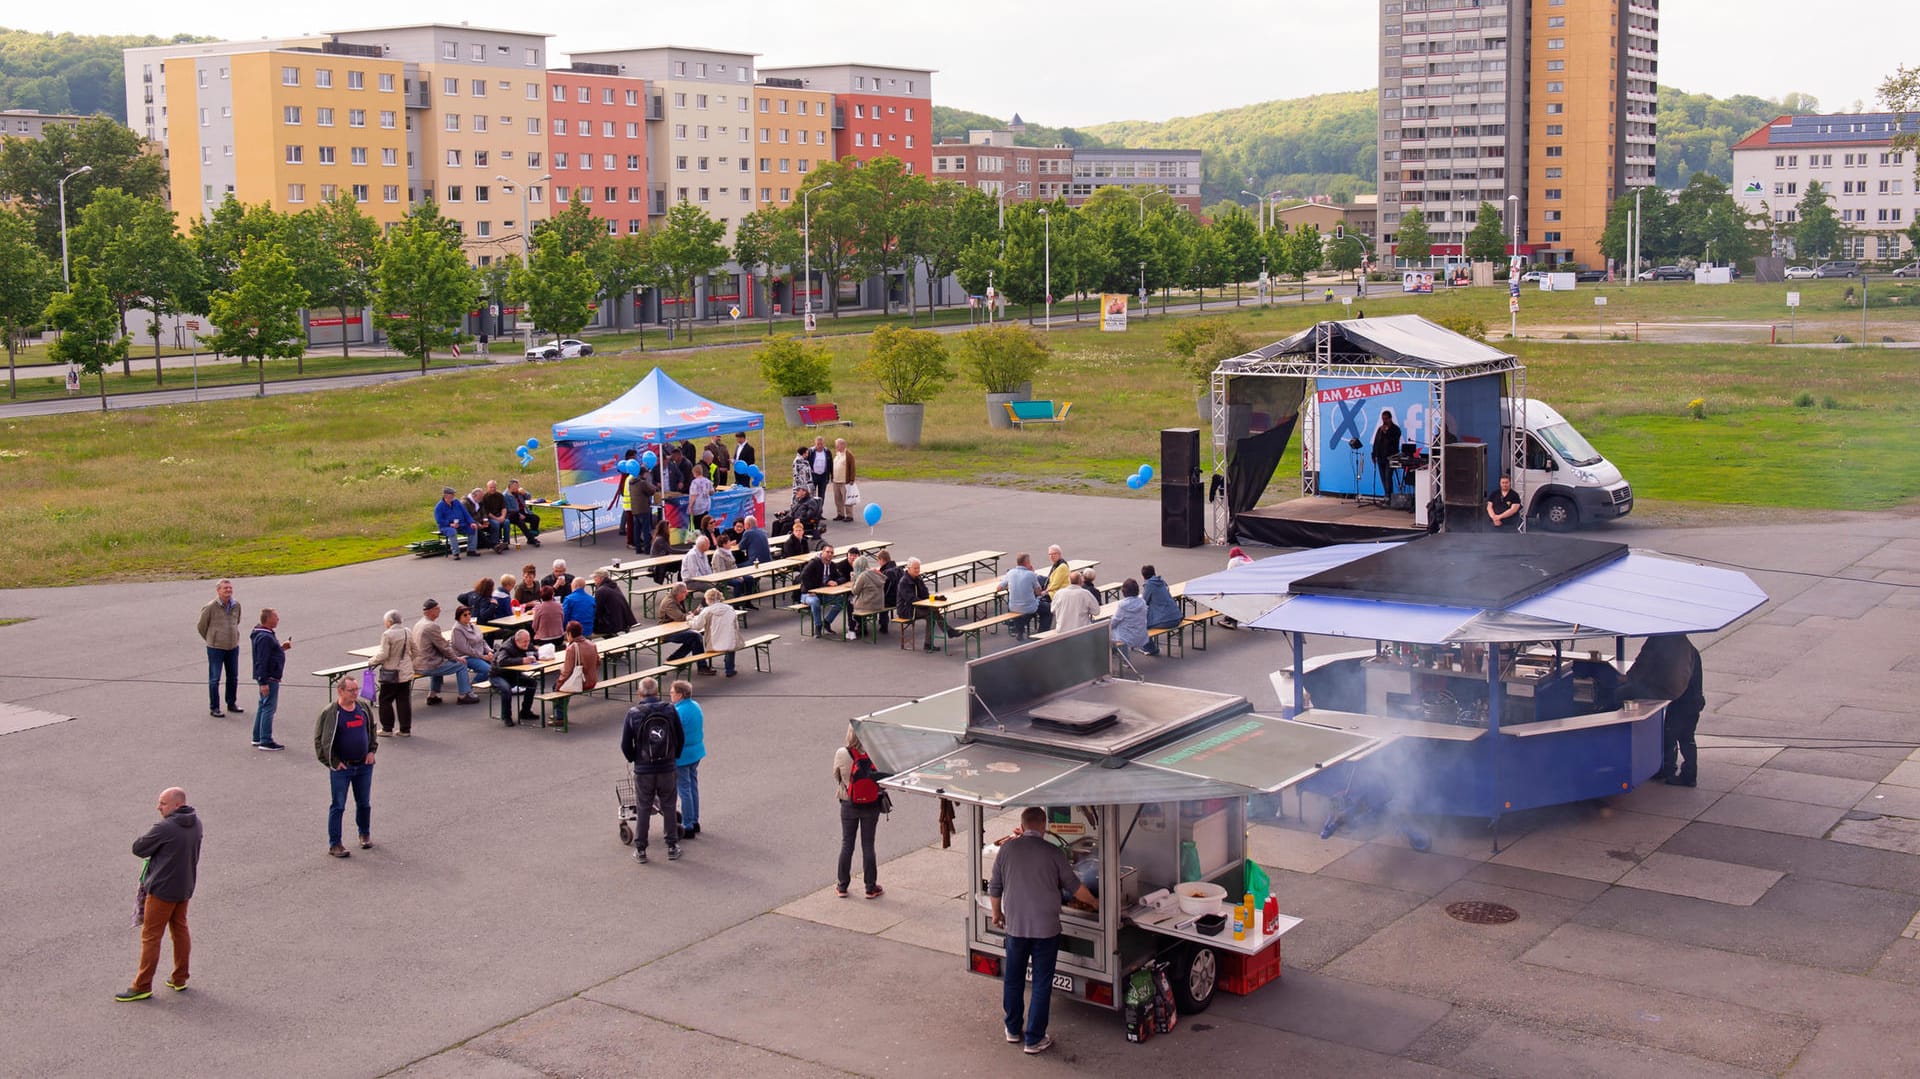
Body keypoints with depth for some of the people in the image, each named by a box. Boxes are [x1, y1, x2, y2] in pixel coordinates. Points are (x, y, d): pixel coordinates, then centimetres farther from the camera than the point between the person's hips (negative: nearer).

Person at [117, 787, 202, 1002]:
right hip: (185, 887, 8)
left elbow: (138, 849, -14)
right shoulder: (195, 824, 1)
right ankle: (179, 979, 26)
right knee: (180, 930, 18)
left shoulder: (165, 829, -23)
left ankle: (142, 987, 7)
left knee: (150, 936, 1)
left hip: (162, 889, -8)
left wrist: (151, 840, 4)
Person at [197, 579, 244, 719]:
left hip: (233, 647, 5)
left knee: (233, 677, 14)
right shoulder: (211, 607, -15)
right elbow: (202, 626, -2)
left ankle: (232, 703, 29)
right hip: (216, 648, -5)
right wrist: (210, 640, 9)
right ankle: (214, 708, 10)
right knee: (214, 678, 2)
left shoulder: (236, 606, 1)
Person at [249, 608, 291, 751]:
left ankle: (257, 738, 25)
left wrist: (281, 647, 9)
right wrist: (263, 682, -25)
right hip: (269, 678, -11)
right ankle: (265, 741, -2)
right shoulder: (264, 637, -21)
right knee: (269, 708, -6)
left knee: (263, 706, 17)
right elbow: (261, 661, -24)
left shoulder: (266, 634, 12)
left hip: (267, 678, 11)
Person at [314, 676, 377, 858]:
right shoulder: (330, 713, -13)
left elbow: (372, 730, 18)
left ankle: (365, 834, 34)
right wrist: (333, 762, -11)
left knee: (364, 803, 15)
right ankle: (334, 844, 9)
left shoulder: (363, 707, 3)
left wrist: (372, 751, 7)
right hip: (341, 768, -4)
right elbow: (319, 739, -10)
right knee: (338, 807, 1)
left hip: (364, 766, 5)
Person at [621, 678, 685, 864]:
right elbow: (681, 738, 1)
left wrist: (633, 759, 14)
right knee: (668, 808, 13)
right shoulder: (670, 710, -6)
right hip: (668, 769, 1)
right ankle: (672, 847, 20)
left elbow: (625, 745, -5)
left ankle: (640, 850, 15)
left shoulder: (633, 714, -10)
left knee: (644, 810, 10)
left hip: (643, 771, -1)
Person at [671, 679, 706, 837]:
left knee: (684, 791, 1)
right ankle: (695, 822, 29)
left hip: (682, 757, -9)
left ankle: (688, 827, 7)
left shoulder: (678, 712, -23)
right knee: (693, 787, 19)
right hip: (696, 753, 9)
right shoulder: (696, 707, 4)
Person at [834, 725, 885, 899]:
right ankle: (871, 888, 17)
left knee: (846, 844, 14)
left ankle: (842, 886, 21)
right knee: (868, 845, 10)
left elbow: (836, 777, 0)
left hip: (849, 805, 0)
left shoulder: (841, 754, -15)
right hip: (871, 806, 0)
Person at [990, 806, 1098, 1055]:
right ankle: (1034, 1039, 10)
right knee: (1041, 985, 6)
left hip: (1014, 925, 3)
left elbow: (995, 887, 6)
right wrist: (1095, 903, 20)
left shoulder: (1006, 849, -2)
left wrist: (997, 913, 23)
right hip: (1046, 928, -3)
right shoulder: (1052, 852, -7)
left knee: (1013, 980, 19)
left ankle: (1013, 1029, 32)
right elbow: (1074, 886, 2)